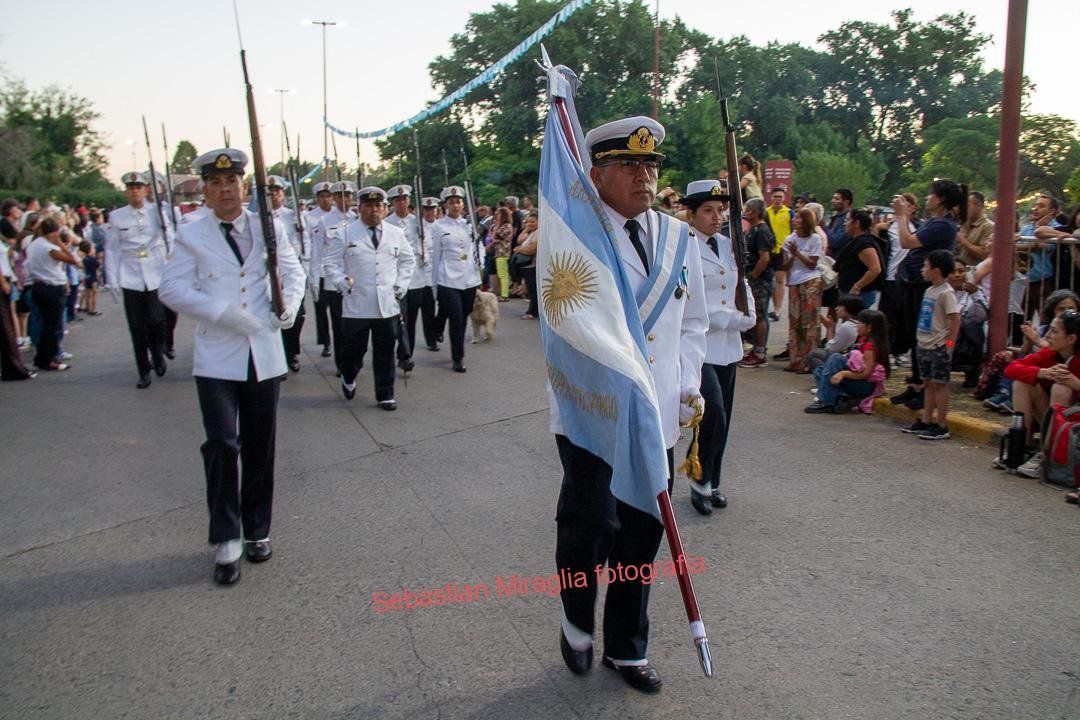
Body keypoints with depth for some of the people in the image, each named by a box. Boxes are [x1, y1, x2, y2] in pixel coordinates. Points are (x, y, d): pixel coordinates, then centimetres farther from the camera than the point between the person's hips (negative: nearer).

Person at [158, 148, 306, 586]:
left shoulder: (270, 228, 7)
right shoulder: (191, 236, 2)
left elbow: (292, 272, 11)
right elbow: (172, 288, -5)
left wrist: (289, 304, -10)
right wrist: (222, 312, -18)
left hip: (264, 355, 2)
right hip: (216, 358, -2)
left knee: (260, 448, 10)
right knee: (222, 443, -13)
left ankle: (257, 531, 27)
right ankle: (226, 541, 3)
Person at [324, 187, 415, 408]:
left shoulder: (396, 234, 10)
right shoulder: (345, 233, 1)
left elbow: (407, 261, 19)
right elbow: (331, 262, 3)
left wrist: (401, 285, 7)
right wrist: (342, 283, -11)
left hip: (388, 305, 2)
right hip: (356, 305, -2)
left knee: (385, 352, 6)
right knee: (353, 349, 7)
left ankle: (385, 395, 17)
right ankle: (348, 379, 38)